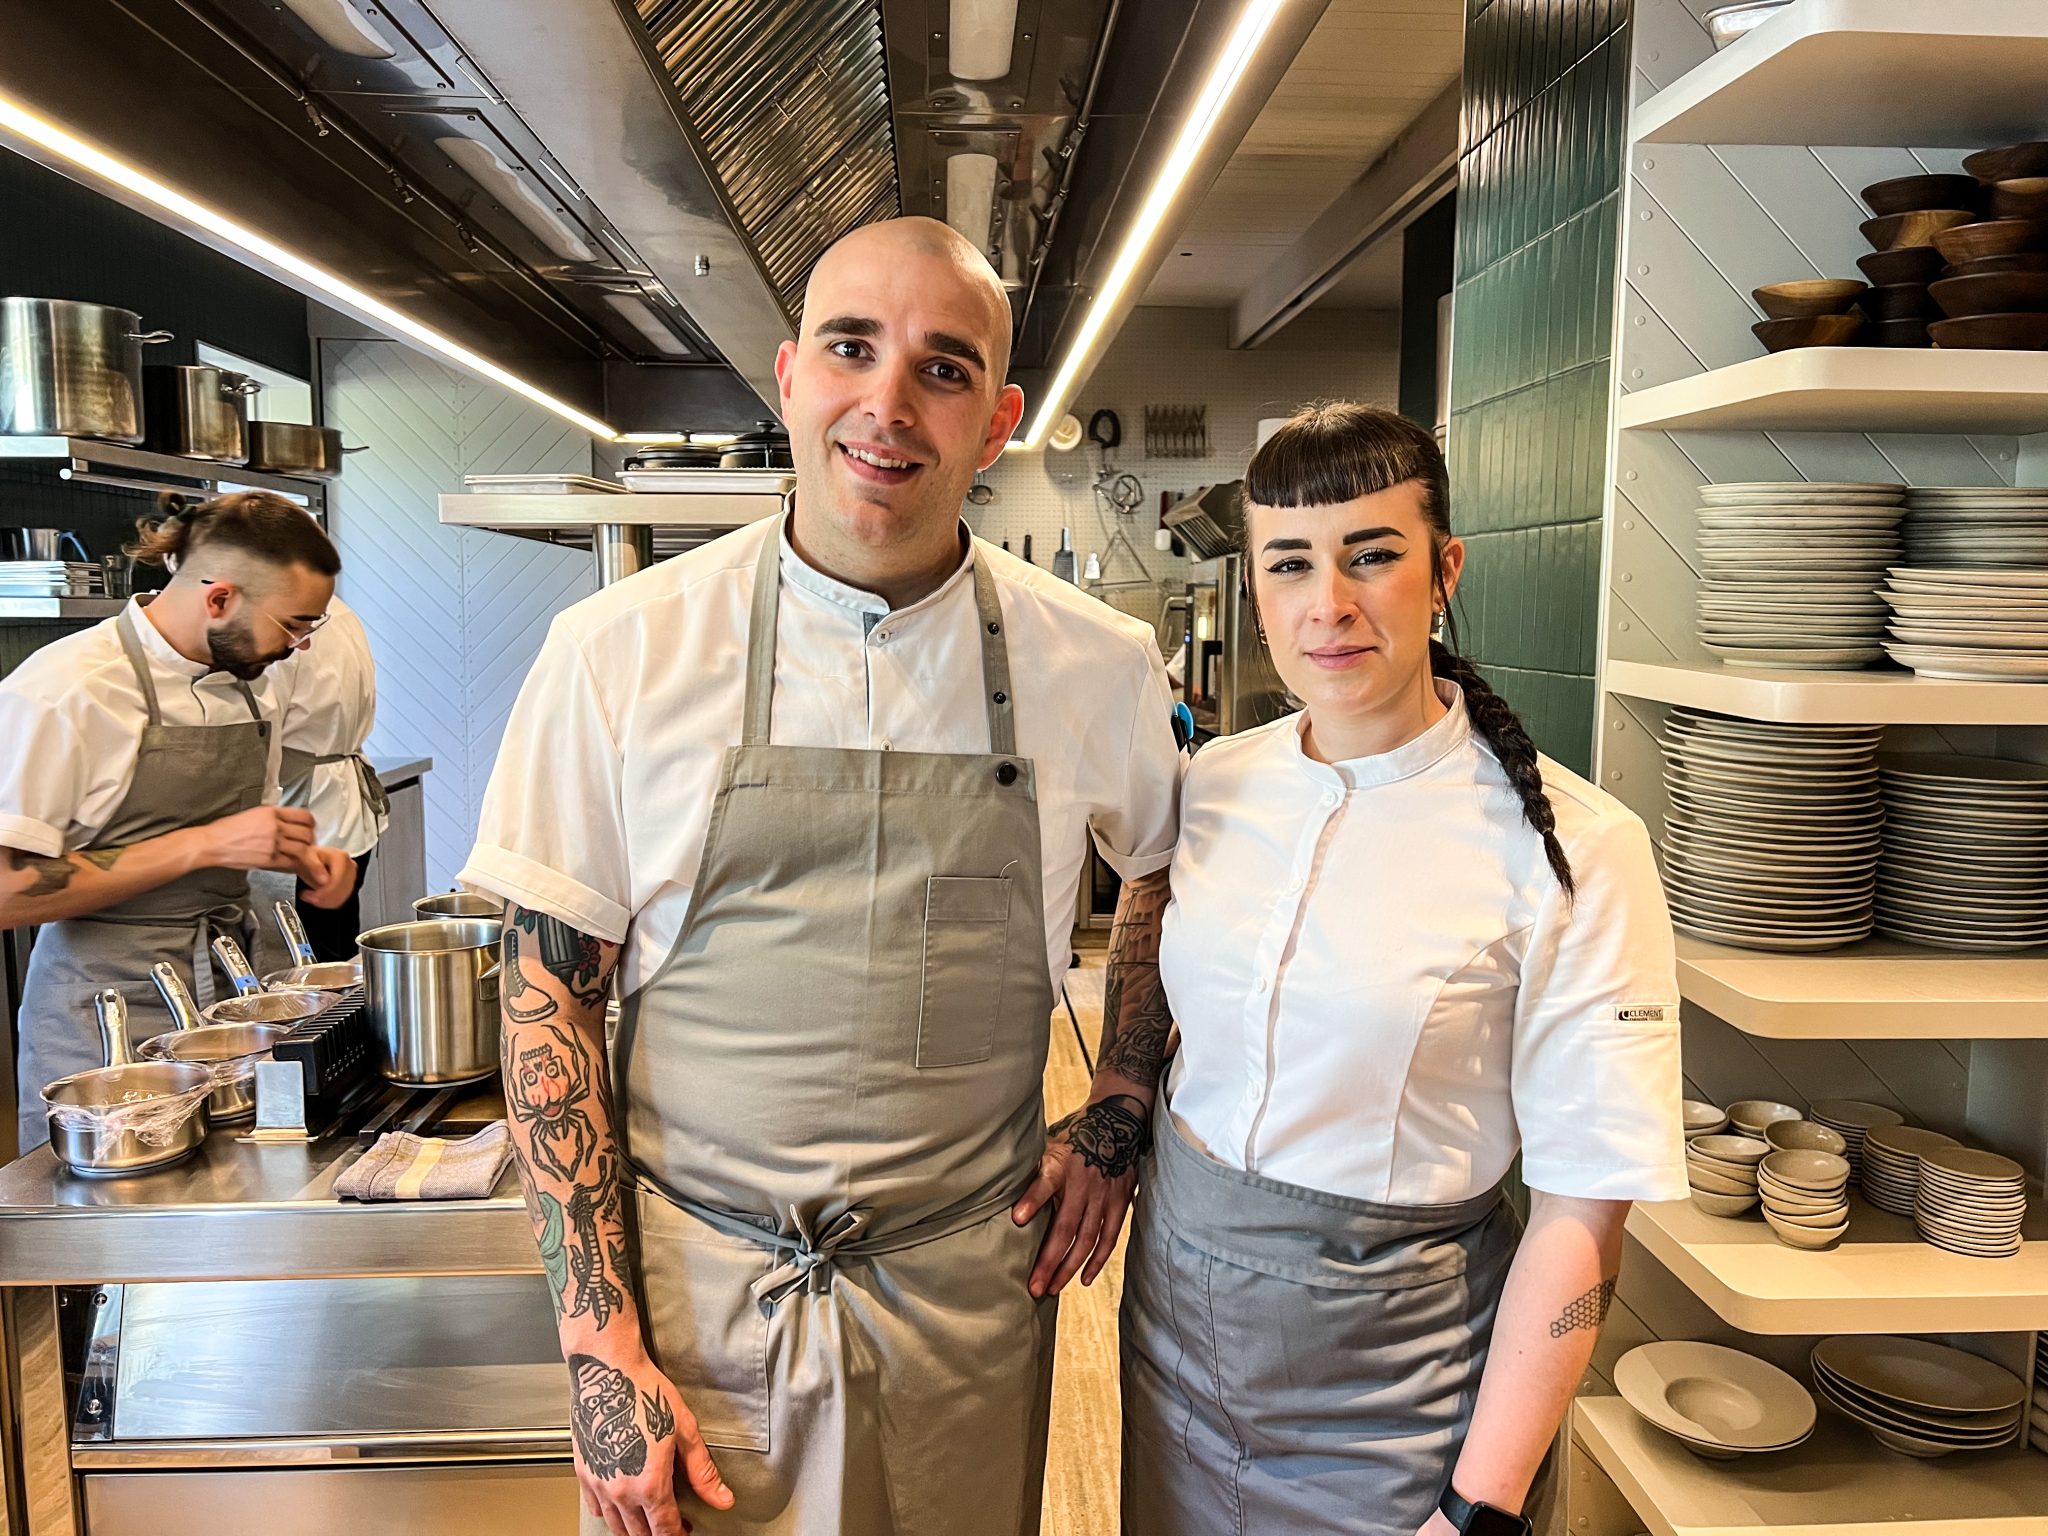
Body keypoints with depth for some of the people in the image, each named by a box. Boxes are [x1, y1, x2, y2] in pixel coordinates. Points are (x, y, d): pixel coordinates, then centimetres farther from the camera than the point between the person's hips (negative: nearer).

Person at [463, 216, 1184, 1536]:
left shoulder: (1099, 663, -5)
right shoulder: (620, 651, -9)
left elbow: (1168, 872, 13)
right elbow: (552, 989, -5)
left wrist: (1114, 1123, 3)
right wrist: (601, 1344, -8)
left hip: (968, 1304, 2)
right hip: (692, 1293, -1)